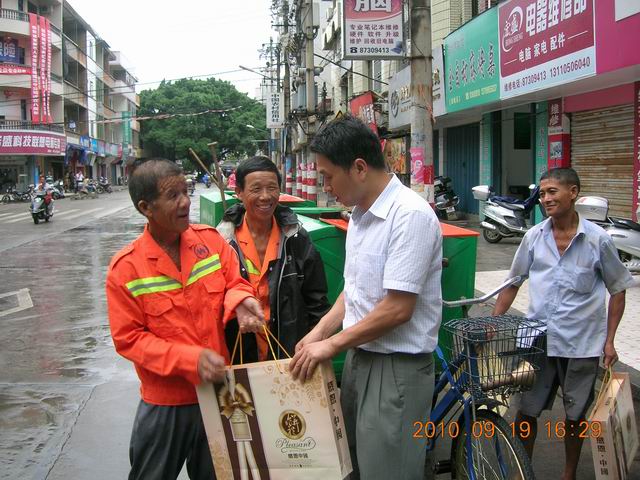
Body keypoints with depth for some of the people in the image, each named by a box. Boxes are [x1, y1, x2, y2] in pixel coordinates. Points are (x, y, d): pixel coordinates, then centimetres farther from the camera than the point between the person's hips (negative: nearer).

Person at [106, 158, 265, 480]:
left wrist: (239, 301, -23)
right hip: (165, 402, -2)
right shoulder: (126, 268, -14)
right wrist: (190, 359, -24)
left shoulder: (211, 240, -6)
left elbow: (233, 282, 3)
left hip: (219, 391, 3)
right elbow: (128, 338, -12)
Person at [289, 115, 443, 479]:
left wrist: (332, 344, -15)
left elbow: (398, 308, -23)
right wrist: (318, 333, 5)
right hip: (359, 356, 9)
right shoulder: (360, 214, 8)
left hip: (397, 366, -8)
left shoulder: (410, 215, -20)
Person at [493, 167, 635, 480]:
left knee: (575, 416, 14)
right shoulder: (534, 237, -1)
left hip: (581, 345, -1)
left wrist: (609, 340, -2)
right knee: (525, 411, 8)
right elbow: (513, 283, 8)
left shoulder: (597, 239, -7)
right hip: (537, 340, 2)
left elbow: (617, 290, 1)